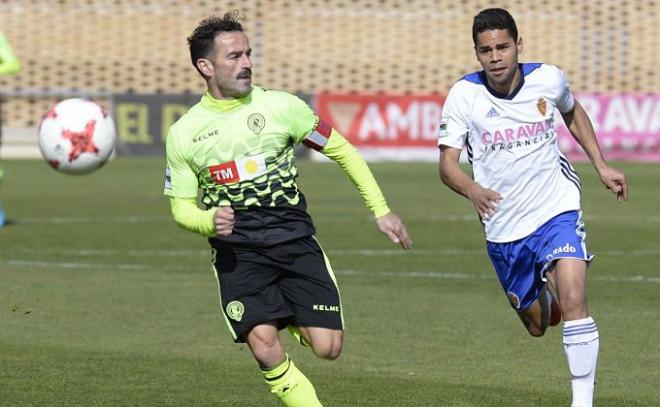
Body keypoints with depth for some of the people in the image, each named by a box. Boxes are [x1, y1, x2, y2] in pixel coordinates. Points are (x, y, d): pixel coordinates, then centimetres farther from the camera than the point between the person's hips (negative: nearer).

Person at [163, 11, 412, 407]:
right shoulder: (184, 134, 1)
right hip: (237, 253, -1)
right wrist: (210, 221, -14)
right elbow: (181, 206, 10)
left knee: (327, 346, -9)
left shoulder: (279, 106, -1)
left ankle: (296, 322, 27)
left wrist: (381, 210, 6)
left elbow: (342, 150, 9)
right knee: (266, 349, -20)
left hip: (295, 240, 1)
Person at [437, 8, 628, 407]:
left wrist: (602, 166, 10)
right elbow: (447, 163, -16)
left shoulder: (548, 79, -8)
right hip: (503, 227, 1)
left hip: (556, 210, -1)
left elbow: (573, 112, 16)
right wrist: (473, 190, -37)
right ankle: (546, 295, 53)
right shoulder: (464, 95, -12)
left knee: (573, 300, -24)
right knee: (537, 325, 15)